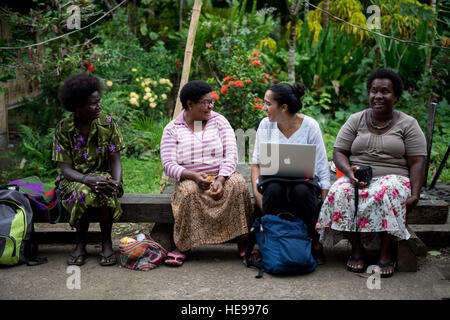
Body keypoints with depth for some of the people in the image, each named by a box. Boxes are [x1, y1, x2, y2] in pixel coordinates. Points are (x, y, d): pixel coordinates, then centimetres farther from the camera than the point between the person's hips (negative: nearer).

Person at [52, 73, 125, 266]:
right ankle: (80, 243, -14)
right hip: (74, 179, -1)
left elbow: (115, 160, -4)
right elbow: (65, 168, -11)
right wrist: (89, 180, -31)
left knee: (106, 193, -35)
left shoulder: (108, 124, -3)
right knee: (84, 193, -36)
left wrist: (116, 181, -27)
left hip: (102, 175, 1)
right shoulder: (63, 129, -7)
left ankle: (106, 242, -14)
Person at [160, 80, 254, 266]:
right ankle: (181, 247, -25)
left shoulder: (219, 121, 6)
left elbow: (231, 154, -3)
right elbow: (168, 165, -6)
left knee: (238, 184, -31)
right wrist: (194, 176, -24)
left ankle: (242, 241, -24)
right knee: (189, 191, -36)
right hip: (189, 179, -1)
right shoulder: (172, 129, 2)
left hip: (221, 175, 1)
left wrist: (220, 179, -21)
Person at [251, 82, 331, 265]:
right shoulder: (265, 125, 1)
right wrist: (256, 191, -12)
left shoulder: (309, 126, -6)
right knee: (273, 189, -34)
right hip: (274, 180, 2)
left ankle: (316, 243, -16)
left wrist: (325, 201, -13)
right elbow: (256, 163, 5)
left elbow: (322, 166, -4)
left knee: (301, 191, -36)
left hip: (304, 181, -1)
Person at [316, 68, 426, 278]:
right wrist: (349, 170, -17)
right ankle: (357, 248, -16)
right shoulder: (356, 121, 11)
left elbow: (416, 163, 0)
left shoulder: (407, 124, 7)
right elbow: (338, 152, 6)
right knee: (340, 193, -32)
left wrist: (415, 195, -15)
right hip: (357, 177, 2)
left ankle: (386, 251, -20)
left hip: (393, 178, -2)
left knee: (387, 194, -38)